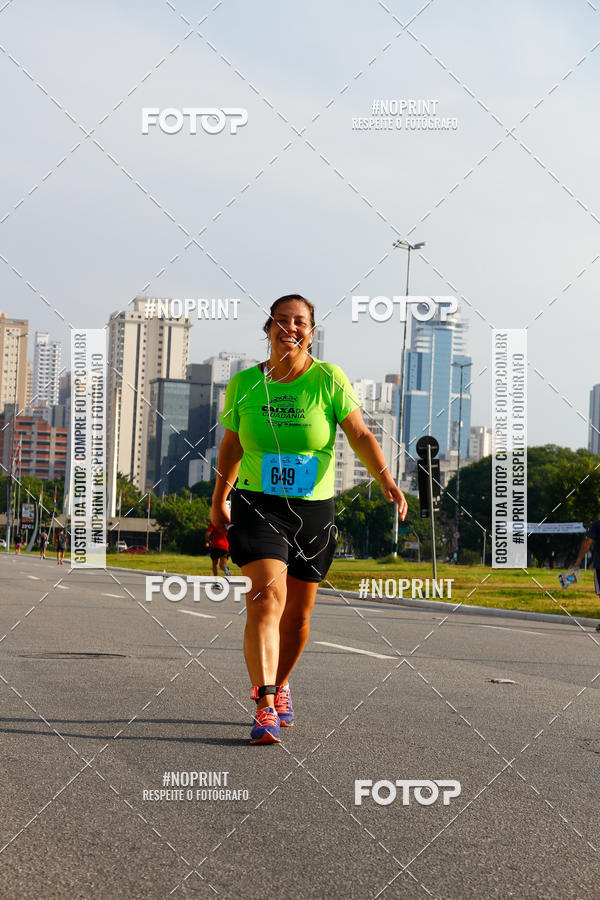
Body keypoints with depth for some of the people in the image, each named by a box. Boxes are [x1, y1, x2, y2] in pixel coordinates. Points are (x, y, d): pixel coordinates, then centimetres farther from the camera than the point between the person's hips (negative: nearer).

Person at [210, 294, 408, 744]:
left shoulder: (329, 379, -3)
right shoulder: (244, 384, 2)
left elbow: (360, 435, -9)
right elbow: (231, 446, 15)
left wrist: (386, 480, -24)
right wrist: (219, 500, 24)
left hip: (314, 510, 1)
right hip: (257, 505, -1)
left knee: (298, 614, 9)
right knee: (268, 597, -20)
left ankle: (280, 684, 36)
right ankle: (265, 708, -24)